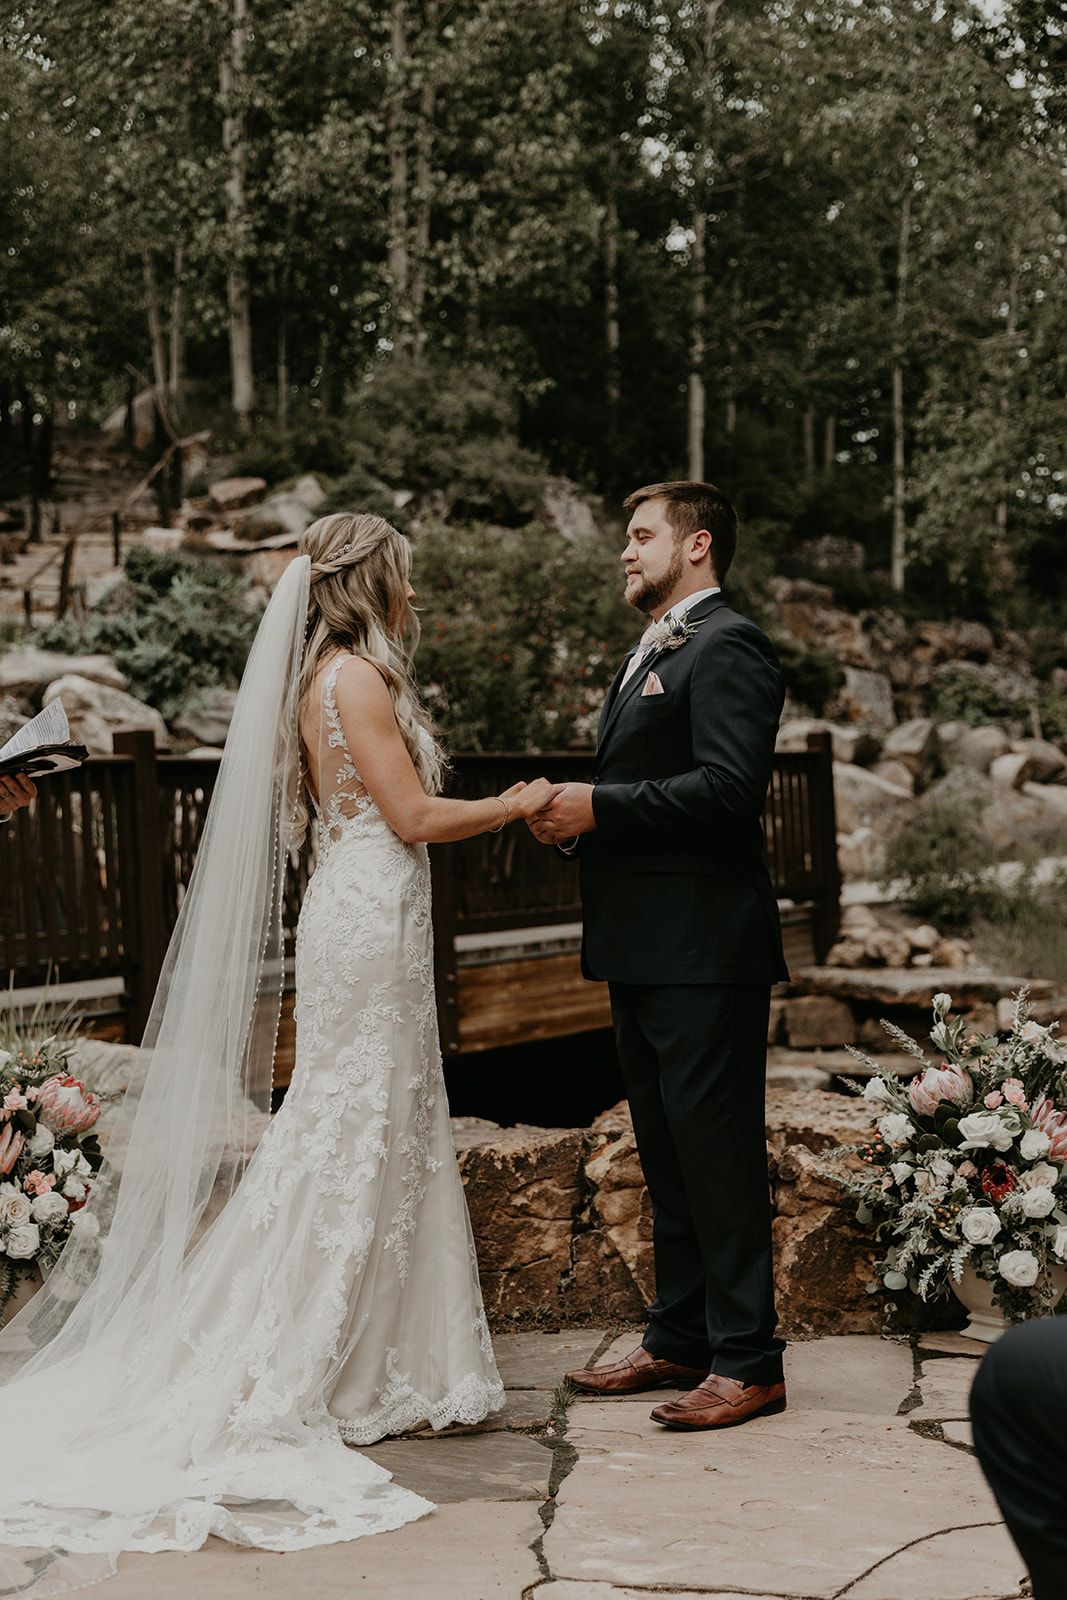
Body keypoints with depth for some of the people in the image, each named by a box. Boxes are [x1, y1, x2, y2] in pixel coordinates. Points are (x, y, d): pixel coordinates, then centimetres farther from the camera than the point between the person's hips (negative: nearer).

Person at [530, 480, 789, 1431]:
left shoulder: (727, 647, -10)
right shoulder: (653, 655, 22)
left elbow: (729, 788, -22)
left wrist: (601, 808, -19)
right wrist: (576, 815, 4)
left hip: (704, 950, -10)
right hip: (645, 950, 10)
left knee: (718, 1148, -5)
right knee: (667, 1152, 15)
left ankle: (747, 1361, 4)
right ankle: (679, 1342, 25)